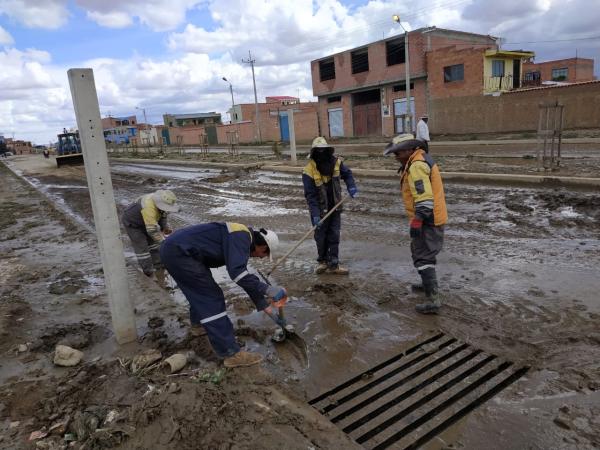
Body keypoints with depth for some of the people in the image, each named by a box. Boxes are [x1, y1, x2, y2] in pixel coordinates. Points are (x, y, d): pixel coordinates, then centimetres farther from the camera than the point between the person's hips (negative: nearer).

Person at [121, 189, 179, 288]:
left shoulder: (161, 201, -17)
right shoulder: (149, 207, -42)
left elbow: (164, 215, 2)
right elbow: (152, 230, -40)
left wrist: (166, 227, -15)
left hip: (144, 222, 8)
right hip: (131, 223, -8)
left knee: (153, 243, 8)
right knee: (142, 247, -9)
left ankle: (159, 269, 17)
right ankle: (149, 274, 0)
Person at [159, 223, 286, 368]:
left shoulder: (240, 239, 18)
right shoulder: (242, 236, -13)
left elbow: (247, 279, 26)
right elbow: (237, 272, -26)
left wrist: (263, 304, 30)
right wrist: (267, 289, -20)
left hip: (175, 249, 11)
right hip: (179, 252, -11)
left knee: (201, 291, 28)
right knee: (212, 299, -7)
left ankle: (198, 325, 51)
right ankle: (231, 353, -3)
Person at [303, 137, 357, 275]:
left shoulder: (336, 162, -7)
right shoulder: (309, 171, -19)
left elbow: (347, 174, 12)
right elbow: (310, 195, -20)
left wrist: (351, 187, -8)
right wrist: (315, 214, -26)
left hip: (335, 207, 3)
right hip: (320, 210, -3)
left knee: (334, 236, 6)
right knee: (321, 236, 9)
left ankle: (333, 264, 14)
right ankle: (322, 261, 31)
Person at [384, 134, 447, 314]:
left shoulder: (416, 166, -20)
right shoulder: (422, 159, 13)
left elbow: (424, 198, -26)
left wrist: (416, 222, -24)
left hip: (427, 220, -11)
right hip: (433, 217, 11)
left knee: (423, 257, -7)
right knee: (421, 250, 26)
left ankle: (433, 299, -6)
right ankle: (427, 283, 44)